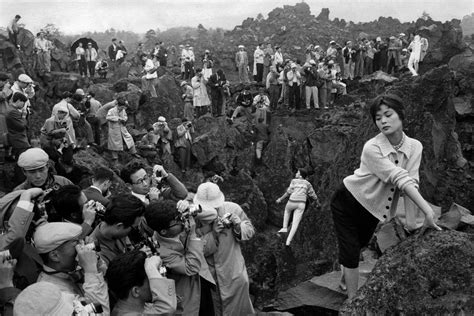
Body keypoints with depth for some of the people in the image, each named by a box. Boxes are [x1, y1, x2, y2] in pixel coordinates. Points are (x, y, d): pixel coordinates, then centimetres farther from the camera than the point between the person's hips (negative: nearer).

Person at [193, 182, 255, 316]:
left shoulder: (233, 209, -13)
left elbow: (250, 231, -2)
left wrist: (238, 226, -23)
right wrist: (214, 233, -32)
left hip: (234, 272, 0)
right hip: (208, 274, 0)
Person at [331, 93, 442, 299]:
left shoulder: (415, 147, -14)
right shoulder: (372, 148, -29)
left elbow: (410, 182, -21)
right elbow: (399, 178, -37)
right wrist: (427, 211, -42)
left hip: (373, 207, 5)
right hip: (347, 203, -5)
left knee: (359, 244, 22)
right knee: (350, 252, -8)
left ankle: (345, 280, 48)